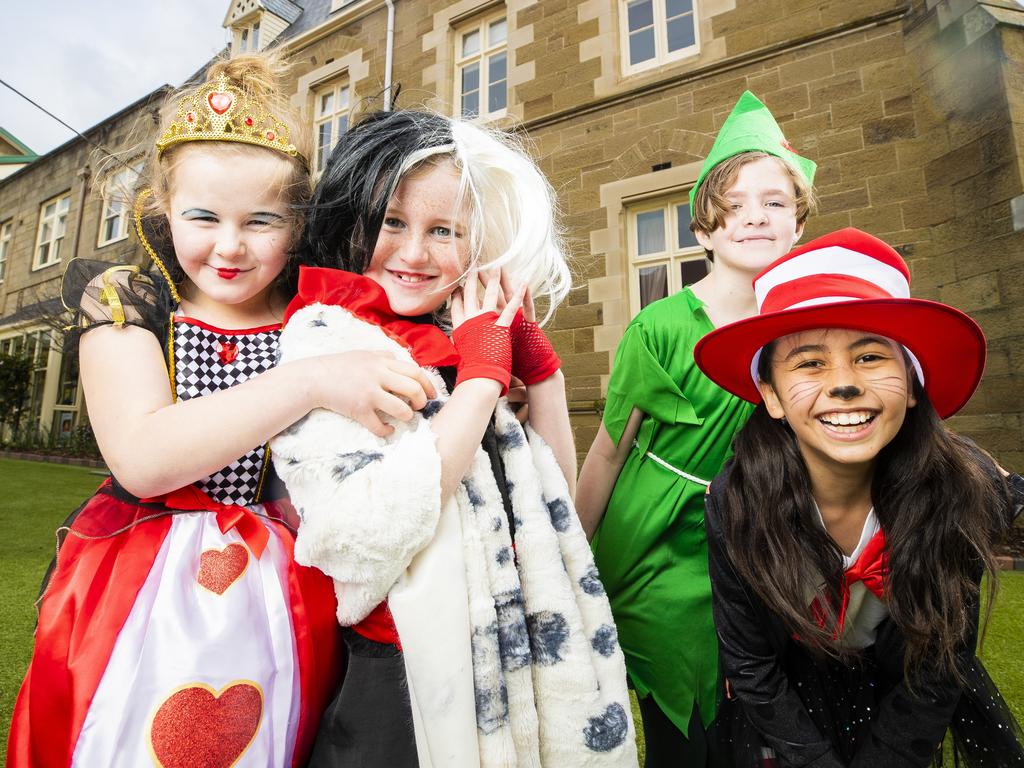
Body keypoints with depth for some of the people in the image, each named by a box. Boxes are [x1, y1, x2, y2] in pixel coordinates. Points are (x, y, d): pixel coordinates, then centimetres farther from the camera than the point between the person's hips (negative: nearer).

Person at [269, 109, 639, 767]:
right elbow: (365, 537, -28)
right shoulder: (324, 338, -12)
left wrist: (538, 359, -3)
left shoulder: (456, 345, 4)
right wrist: (482, 374, -20)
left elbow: (556, 499, 6)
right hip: (412, 687, -6)